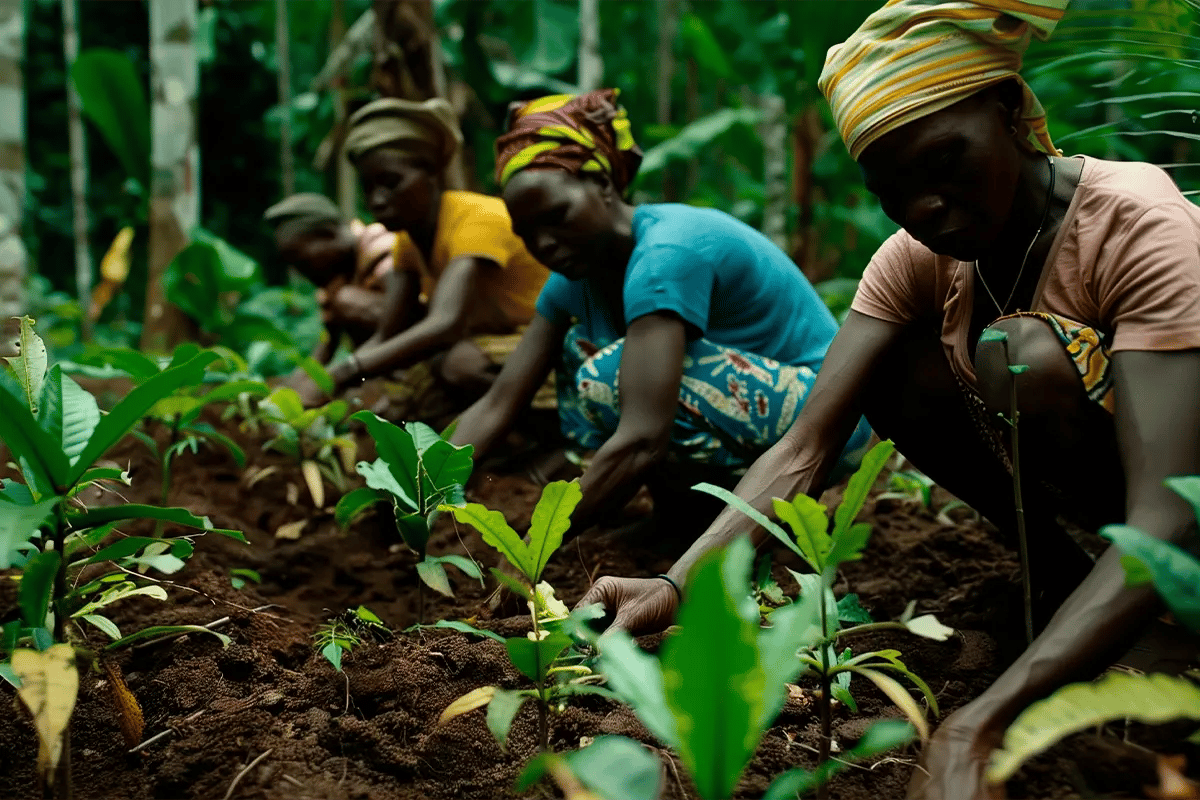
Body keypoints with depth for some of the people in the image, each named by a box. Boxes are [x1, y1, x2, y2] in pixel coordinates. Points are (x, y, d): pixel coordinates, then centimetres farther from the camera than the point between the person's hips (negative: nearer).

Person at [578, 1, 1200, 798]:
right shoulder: (918, 257, -11)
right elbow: (803, 451, -19)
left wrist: (977, 728, -52)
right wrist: (676, 585, -38)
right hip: (1084, 478, 6)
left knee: (1024, 353, -31)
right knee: (891, 361, -12)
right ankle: (1057, 569, 2)